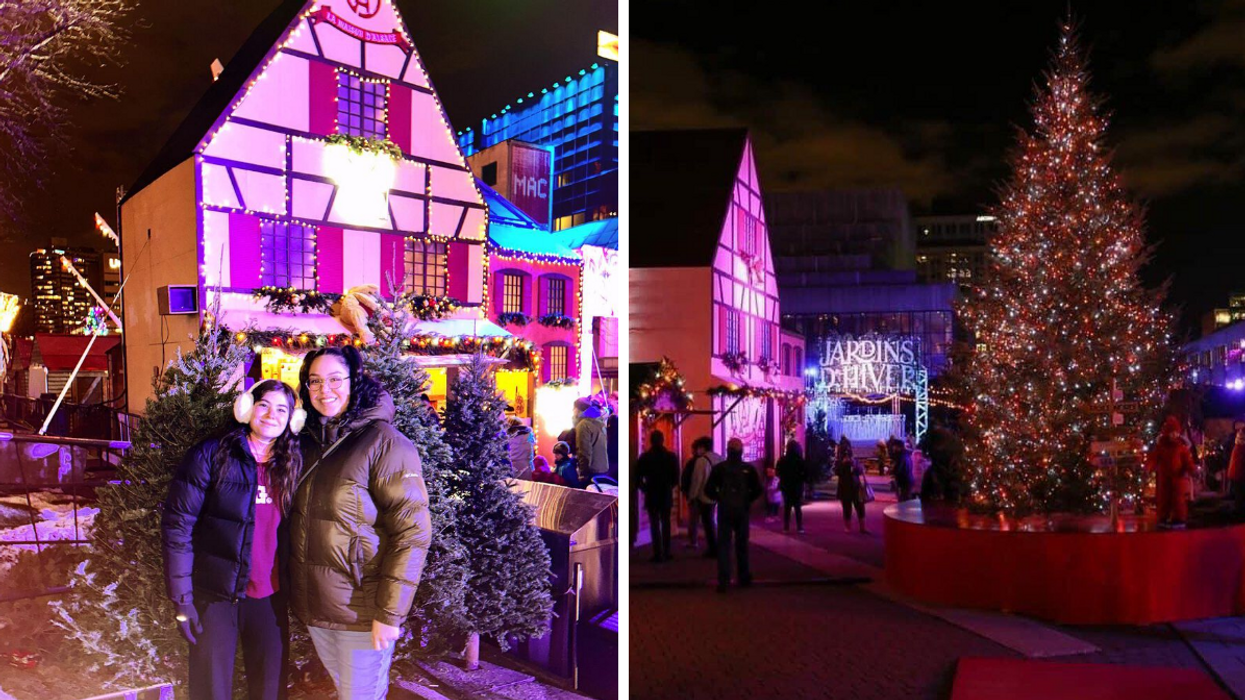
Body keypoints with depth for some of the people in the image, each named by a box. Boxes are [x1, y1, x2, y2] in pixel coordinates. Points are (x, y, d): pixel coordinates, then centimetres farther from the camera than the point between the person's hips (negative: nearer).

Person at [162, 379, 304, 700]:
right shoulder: (211, 455, -8)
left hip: (270, 598, 3)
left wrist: (293, 591, 4)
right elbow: (177, 525, -10)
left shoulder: (290, 465, 4)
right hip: (215, 594, -3)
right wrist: (182, 598, -12)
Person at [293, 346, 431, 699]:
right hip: (313, 609, 7)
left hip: (361, 615, -7)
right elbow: (299, 523, 16)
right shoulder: (310, 443, 7)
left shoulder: (384, 442, -15)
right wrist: (300, 595, 10)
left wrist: (389, 613, -20)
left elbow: (412, 534, -18)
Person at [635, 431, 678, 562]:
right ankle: (666, 553, 14)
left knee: (654, 525, 2)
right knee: (666, 524, 13)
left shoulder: (644, 457, -6)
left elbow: (638, 477, -7)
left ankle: (658, 554, -2)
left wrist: (645, 488, 7)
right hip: (666, 495, 2)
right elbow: (676, 477, -2)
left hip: (651, 495, -2)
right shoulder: (671, 456, -2)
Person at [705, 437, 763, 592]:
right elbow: (757, 490, -3)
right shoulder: (749, 468, -1)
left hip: (724, 510, -1)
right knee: (742, 544, 15)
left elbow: (709, 489, -7)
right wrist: (747, 500, 11)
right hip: (742, 510, 1)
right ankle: (744, 577, 24)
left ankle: (723, 581, -8)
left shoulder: (719, 468, -4)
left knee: (723, 545, 1)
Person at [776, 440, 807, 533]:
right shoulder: (800, 461, -12)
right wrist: (800, 479, 5)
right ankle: (800, 528, 5)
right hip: (797, 487, -1)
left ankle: (786, 528, 8)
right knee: (798, 508, 8)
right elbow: (806, 474, -11)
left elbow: (778, 473, 4)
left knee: (787, 507, 11)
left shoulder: (782, 461, -6)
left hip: (786, 487, 2)